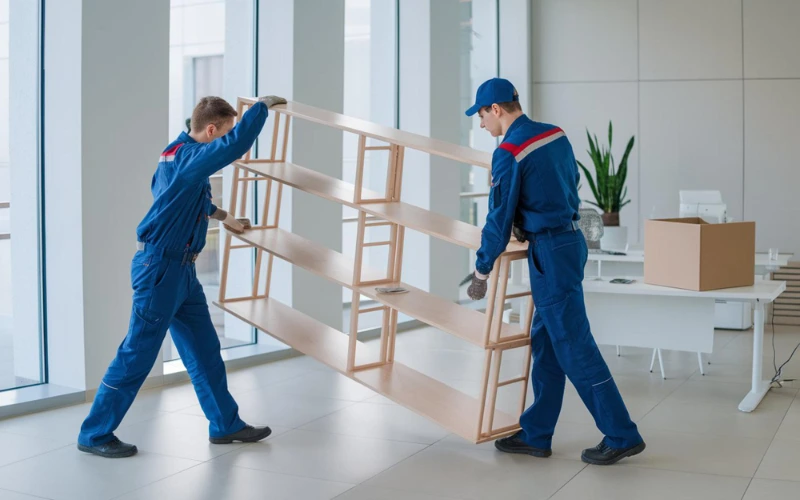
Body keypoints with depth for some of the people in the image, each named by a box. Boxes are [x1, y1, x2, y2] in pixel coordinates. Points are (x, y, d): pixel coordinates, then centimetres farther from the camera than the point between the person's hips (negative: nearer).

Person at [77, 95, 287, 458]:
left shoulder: (181, 154, 12)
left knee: (204, 350, 13)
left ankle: (225, 424, 23)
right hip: (159, 268, -10)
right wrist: (265, 104, -19)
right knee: (137, 356, -2)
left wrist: (223, 217, 32)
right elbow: (238, 142, -33)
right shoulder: (188, 157, -19)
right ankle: (94, 434, 9)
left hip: (180, 269, 10)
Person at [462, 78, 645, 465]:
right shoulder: (556, 135, 9)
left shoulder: (509, 153, -15)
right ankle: (536, 434, 18)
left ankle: (622, 435, 2)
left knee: (574, 346, -3)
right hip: (571, 240, 9)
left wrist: (481, 271, 0)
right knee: (545, 343, 12)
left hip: (549, 252, -9)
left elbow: (499, 219, -12)